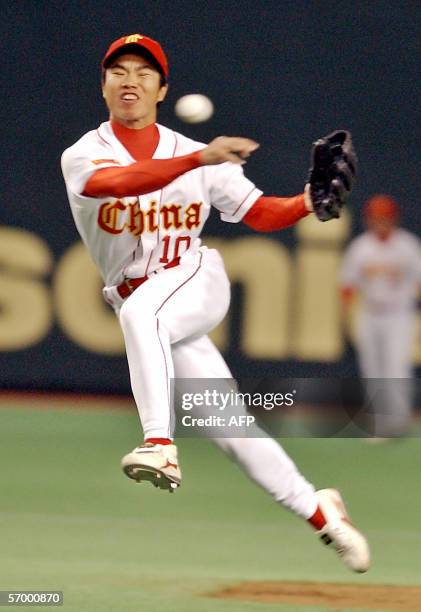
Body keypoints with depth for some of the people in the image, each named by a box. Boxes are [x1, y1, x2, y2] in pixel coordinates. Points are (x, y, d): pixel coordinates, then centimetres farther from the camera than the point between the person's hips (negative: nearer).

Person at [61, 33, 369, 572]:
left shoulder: (193, 153, 0)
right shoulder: (83, 157, -7)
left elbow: (259, 213, 4)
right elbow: (120, 182, -30)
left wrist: (311, 202, -16)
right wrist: (198, 160, -43)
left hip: (197, 283, -1)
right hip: (138, 301, 1)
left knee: (140, 310, -36)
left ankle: (160, 444, -47)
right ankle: (318, 512, 16)